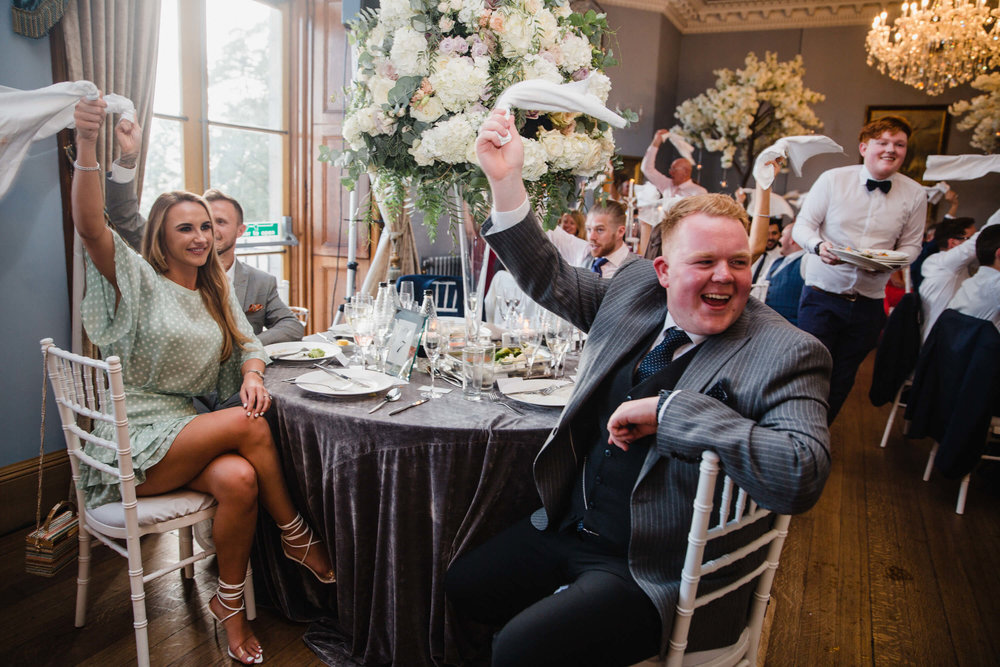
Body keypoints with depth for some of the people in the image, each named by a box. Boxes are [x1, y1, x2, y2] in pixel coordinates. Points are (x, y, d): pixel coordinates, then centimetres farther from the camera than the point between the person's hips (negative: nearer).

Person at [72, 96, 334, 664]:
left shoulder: (218, 289, 14)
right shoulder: (140, 281, -4)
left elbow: (249, 344, 13)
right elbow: (91, 227, -21)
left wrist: (252, 376, -12)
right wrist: (87, 144, -34)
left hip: (192, 428, 5)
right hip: (138, 437, -4)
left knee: (239, 480, -29)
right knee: (248, 425, -29)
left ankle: (231, 604, -9)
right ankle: (297, 536, -9)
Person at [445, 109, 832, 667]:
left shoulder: (786, 354, -17)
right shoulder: (636, 291, -1)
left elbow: (803, 477, -30)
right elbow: (551, 280, 9)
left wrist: (668, 410, -30)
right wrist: (506, 181, -1)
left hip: (654, 569, -6)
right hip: (568, 527, 7)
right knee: (463, 587, 15)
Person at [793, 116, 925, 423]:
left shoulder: (914, 194, 2)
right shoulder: (832, 179, -4)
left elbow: (910, 246, 7)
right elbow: (802, 226, -2)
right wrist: (819, 245, -23)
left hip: (868, 303, 3)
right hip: (822, 295, -3)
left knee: (841, 381, 12)